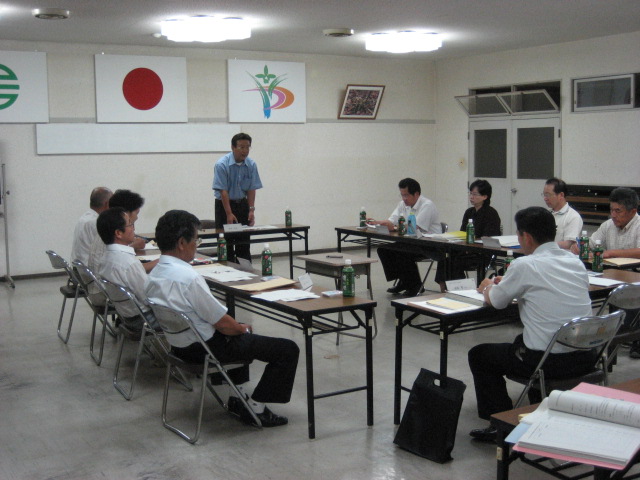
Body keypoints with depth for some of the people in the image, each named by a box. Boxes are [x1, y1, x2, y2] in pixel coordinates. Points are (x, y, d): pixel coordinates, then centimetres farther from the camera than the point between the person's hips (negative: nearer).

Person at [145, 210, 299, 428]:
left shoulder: (154, 275, 1)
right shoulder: (188, 277, -28)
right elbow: (221, 322, -22)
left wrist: (238, 327, 13)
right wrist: (243, 328, 0)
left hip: (179, 345, 10)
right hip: (205, 348, -10)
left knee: (240, 334, 38)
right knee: (288, 350, -4)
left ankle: (237, 397, 36)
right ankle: (255, 408, 5)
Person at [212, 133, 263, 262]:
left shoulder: (251, 165, -4)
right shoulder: (222, 164, -17)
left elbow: (251, 189, -1)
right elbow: (223, 191, -18)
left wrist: (251, 210, -9)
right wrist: (229, 214, -21)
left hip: (242, 204, 4)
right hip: (224, 204, -4)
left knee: (244, 241, 4)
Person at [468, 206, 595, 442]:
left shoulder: (524, 266, -13)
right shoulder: (575, 261, 6)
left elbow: (495, 301, 1)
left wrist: (489, 286, 23)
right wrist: (509, 282, 26)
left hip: (549, 361, -7)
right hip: (585, 357, 7)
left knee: (479, 355, 15)